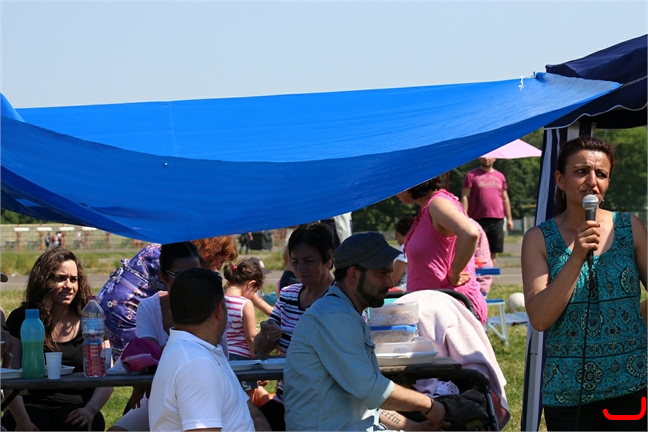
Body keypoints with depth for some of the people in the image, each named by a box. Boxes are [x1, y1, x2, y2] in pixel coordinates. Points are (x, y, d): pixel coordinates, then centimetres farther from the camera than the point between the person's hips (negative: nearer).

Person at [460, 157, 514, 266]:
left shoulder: (500, 176, 15)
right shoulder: (471, 175, 3)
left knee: (493, 252, 5)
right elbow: (465, 198, -1)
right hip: (478, 219, -4)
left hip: (497, 220, 4)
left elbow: (505, 199, 19)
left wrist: (509, 218, 13)